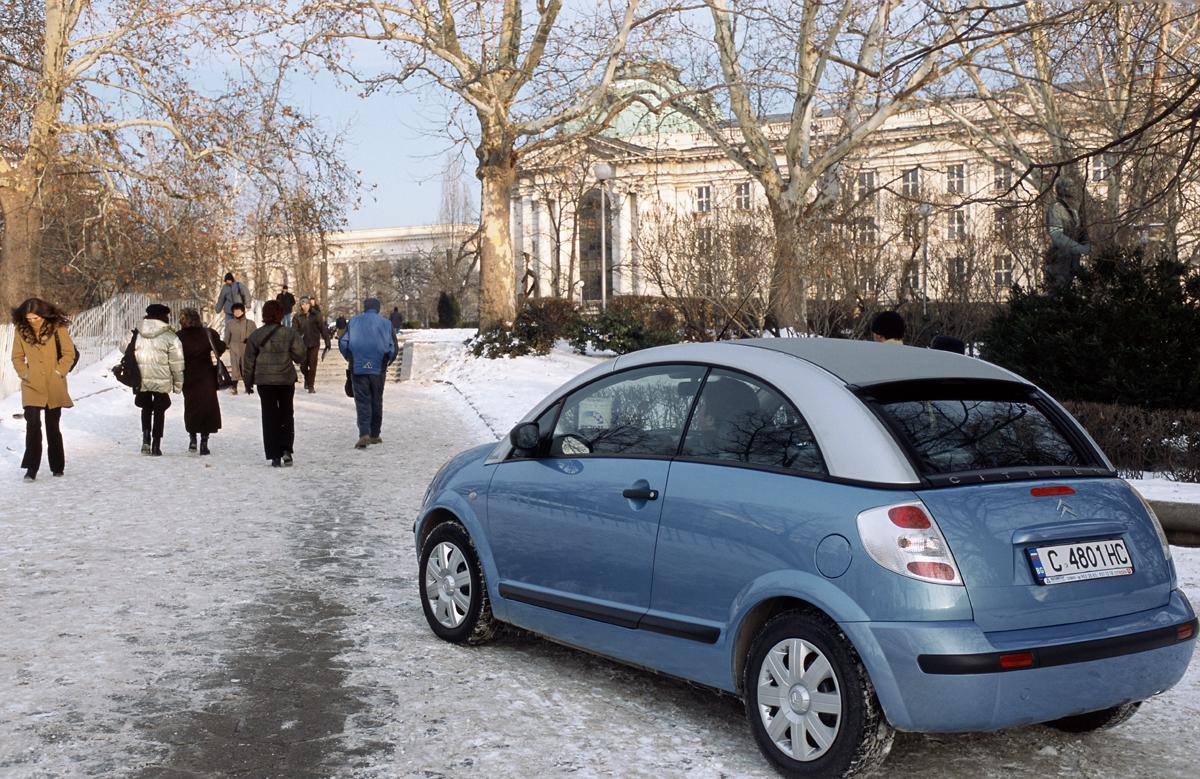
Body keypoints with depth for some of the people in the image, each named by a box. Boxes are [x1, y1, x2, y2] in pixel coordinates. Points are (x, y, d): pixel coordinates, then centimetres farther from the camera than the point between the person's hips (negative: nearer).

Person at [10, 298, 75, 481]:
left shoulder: (57, 327, -6)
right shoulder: (21, 330, -1)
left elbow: (69, 353, -1)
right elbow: (17, 357, 8)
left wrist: (59, 371, -8)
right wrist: (24, 373, -4)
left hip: (54, 386, 0)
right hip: (32, 386, 0)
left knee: (53, 426, 10)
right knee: (33, 424, -11)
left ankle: (57, 466, 23)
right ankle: (31, 468, -6)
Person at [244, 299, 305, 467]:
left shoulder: (256, 335, -3)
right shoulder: (290, 334, -7)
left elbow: (249, 360, 2)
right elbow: (299, 356, -6)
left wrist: (249, 381, 11)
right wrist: (299, 341, 11)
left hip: (264, 381, 0)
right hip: (286, 379, 0)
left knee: (269, 416, 6)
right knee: (287, 414, 15)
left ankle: (274, 456, 1)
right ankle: (286, 450, -1)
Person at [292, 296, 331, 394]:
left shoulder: (316, 315, -2)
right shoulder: (298, 316, 0)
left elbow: (323, 329, 0)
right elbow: (294, 329, -7)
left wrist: (327, 342, -2)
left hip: (314, 343, -1)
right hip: (302, 344, 1)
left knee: (312, 365, -4)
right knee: (303, 366, 8)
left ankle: (311, 386, 6)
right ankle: (307, 380, 37)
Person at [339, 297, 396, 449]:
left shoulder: (353, 322, 5)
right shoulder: (386, 323, 4)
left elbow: (343, 342, 3)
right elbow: (393, 347, 0)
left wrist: (349, 358, 17)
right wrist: (387, 361, 16)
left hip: (358, 367, 0)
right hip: (378, 368, 0)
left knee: (362, 401, -1)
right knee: (376, 401, 13)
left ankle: (364, 434, -18)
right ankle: (374, 434, 18)